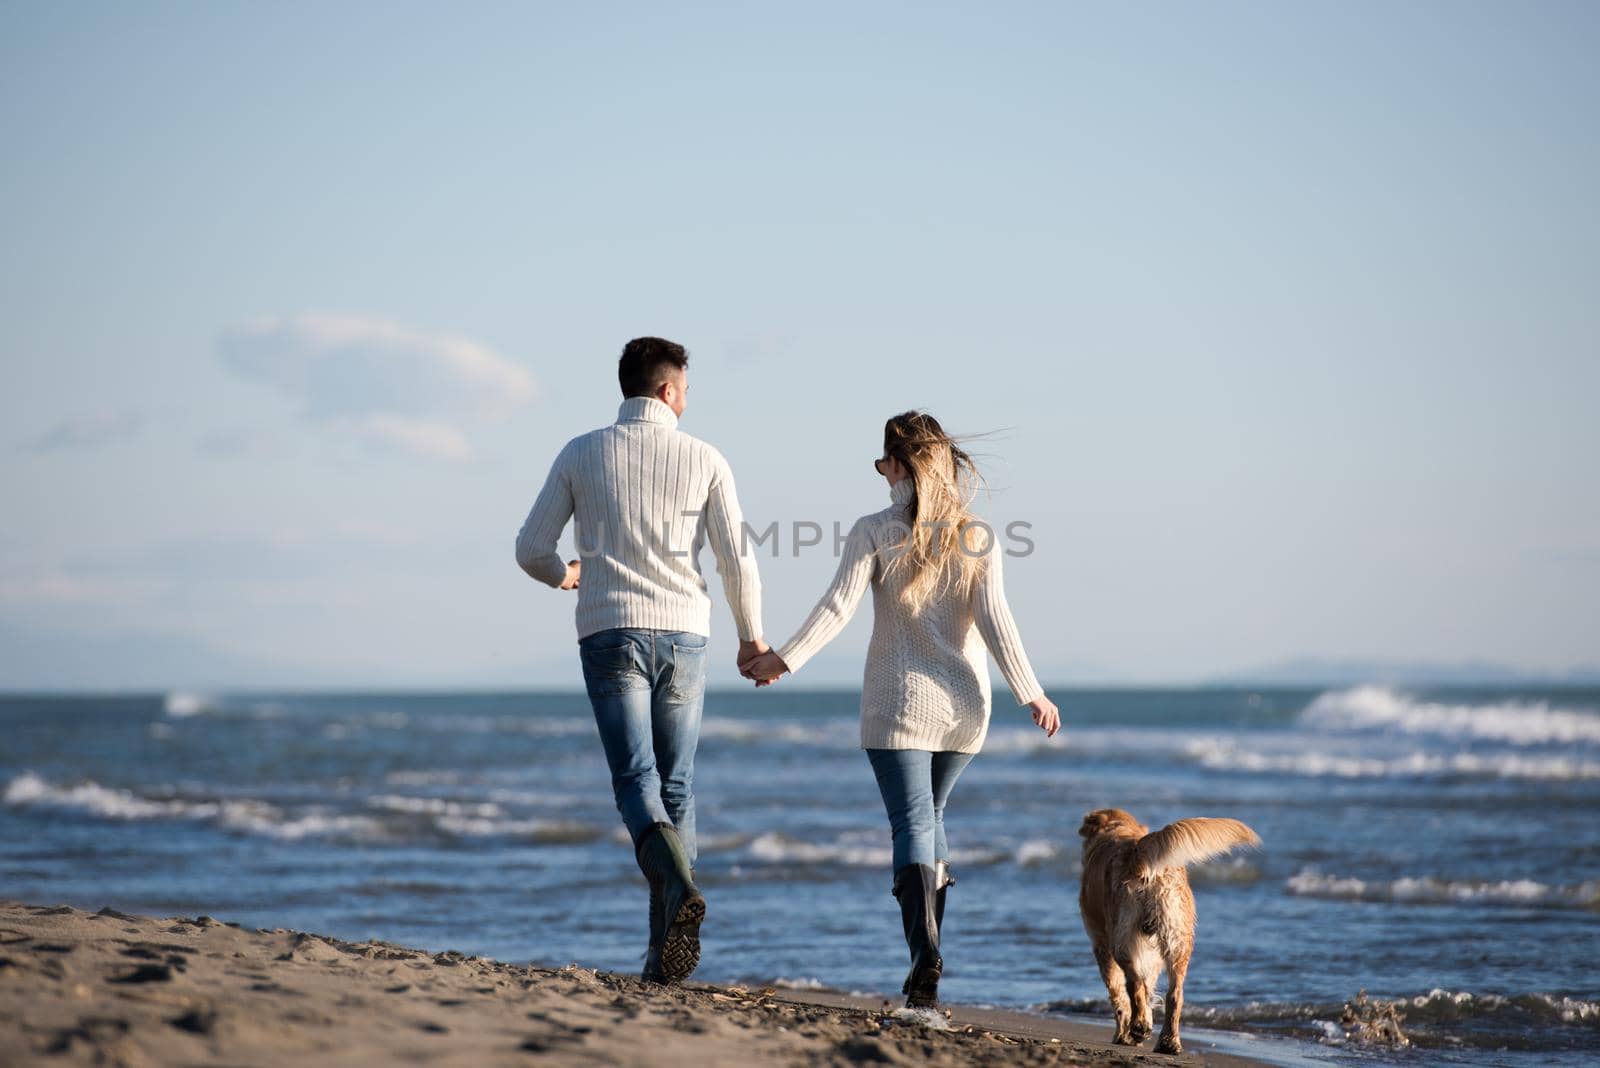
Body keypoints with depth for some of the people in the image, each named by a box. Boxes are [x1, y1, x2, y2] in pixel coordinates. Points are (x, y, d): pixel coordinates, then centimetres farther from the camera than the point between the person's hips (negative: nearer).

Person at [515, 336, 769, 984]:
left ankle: (679, 886, -35)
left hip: (609, 634, -1)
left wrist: (564, 576, 28)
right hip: (682, 635, 1)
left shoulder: (581, 454, 4)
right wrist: (752, 635, 16)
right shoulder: (704, 459, 3)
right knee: (675, 787, 9)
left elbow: (531, 549, 5)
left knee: (637, 783, -5)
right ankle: (665, 952, 8)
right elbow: (737, 561, 0)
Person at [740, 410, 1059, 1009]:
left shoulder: (875, 532, -6)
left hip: (898, 701, -3)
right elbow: (993, 617, -7)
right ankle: (928, 946, 19)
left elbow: (838, 606, -13)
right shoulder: (977, 537, 0)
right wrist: (1030, 692, -5)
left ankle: (925, 954, -23)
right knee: (931, 815, 21)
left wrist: (783, 659, -9)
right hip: (963, 704, 3)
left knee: (913, 823, -5)